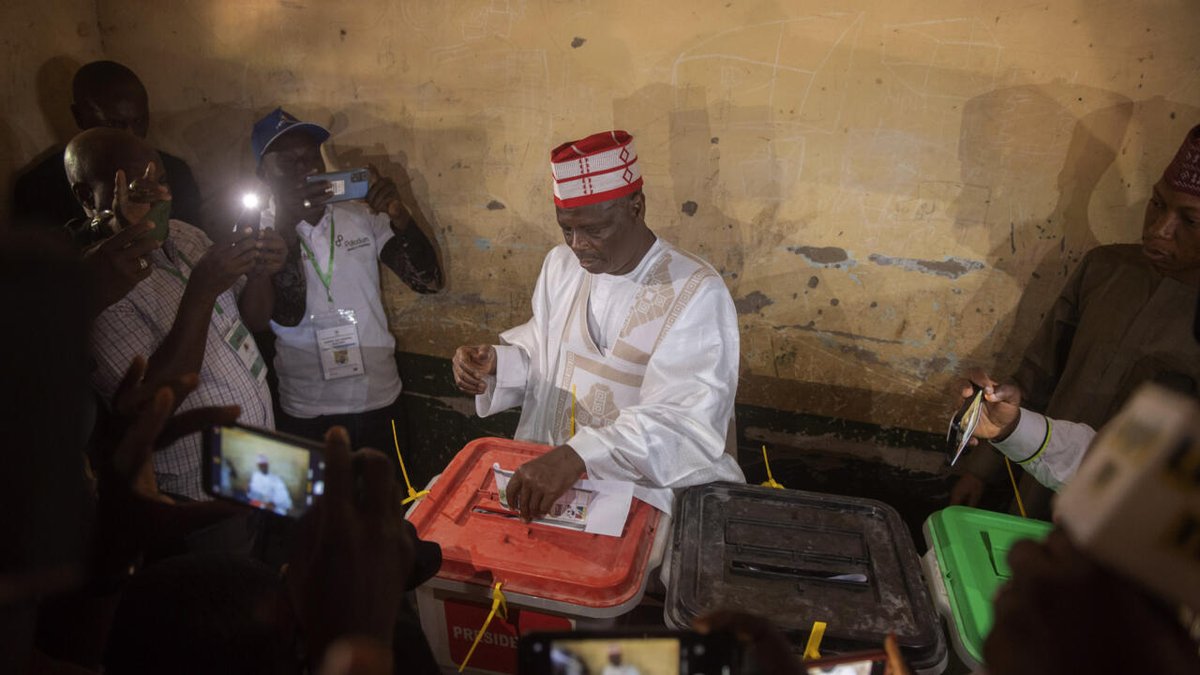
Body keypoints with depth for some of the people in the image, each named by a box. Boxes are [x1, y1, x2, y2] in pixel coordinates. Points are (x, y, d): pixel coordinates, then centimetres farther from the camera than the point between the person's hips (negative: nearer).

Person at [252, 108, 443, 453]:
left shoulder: (362, 216, 0)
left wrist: (398, 215, -22)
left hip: (381, 402, 3)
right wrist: (286, 224, -26)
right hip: (307, 415, -2)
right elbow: (288, 315, -18)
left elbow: (428, 281, -7)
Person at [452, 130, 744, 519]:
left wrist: (578, 455, -37)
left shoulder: (696, 293, -16)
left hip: (649, 492, -4)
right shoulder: (560, 263, 5)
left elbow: (683, 419, -25)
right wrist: (495, 365, -7)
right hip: (545, 466, 5)